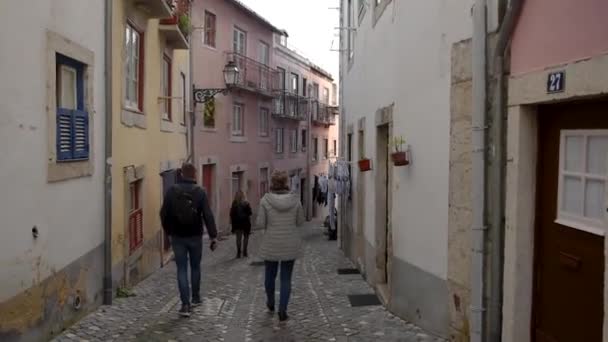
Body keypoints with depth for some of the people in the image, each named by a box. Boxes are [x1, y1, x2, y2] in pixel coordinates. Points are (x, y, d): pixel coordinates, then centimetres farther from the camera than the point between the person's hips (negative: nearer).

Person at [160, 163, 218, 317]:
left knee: (182, 269, 3)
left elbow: (164, 214, 1)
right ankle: (195, 298, 29)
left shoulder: (171, 191, -3)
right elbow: (208, 216, -11)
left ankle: (185, 304, -4)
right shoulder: (200, 192, -7)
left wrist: (168, 231, 15)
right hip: (195, 236, 0)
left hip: (177, 237, 0)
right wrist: (213, 236, -9)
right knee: (195, 267, 17)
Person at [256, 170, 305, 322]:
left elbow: (260, 224, -12)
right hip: (290, 246, 1)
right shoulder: (295, 200, -8)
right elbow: (300, 221, 1)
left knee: (270, 275, 20)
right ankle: (282, 310, 5)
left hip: (271, 245, 0)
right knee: (286, 278, 9)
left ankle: (270, 303, 39)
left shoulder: (265, 200, -13)